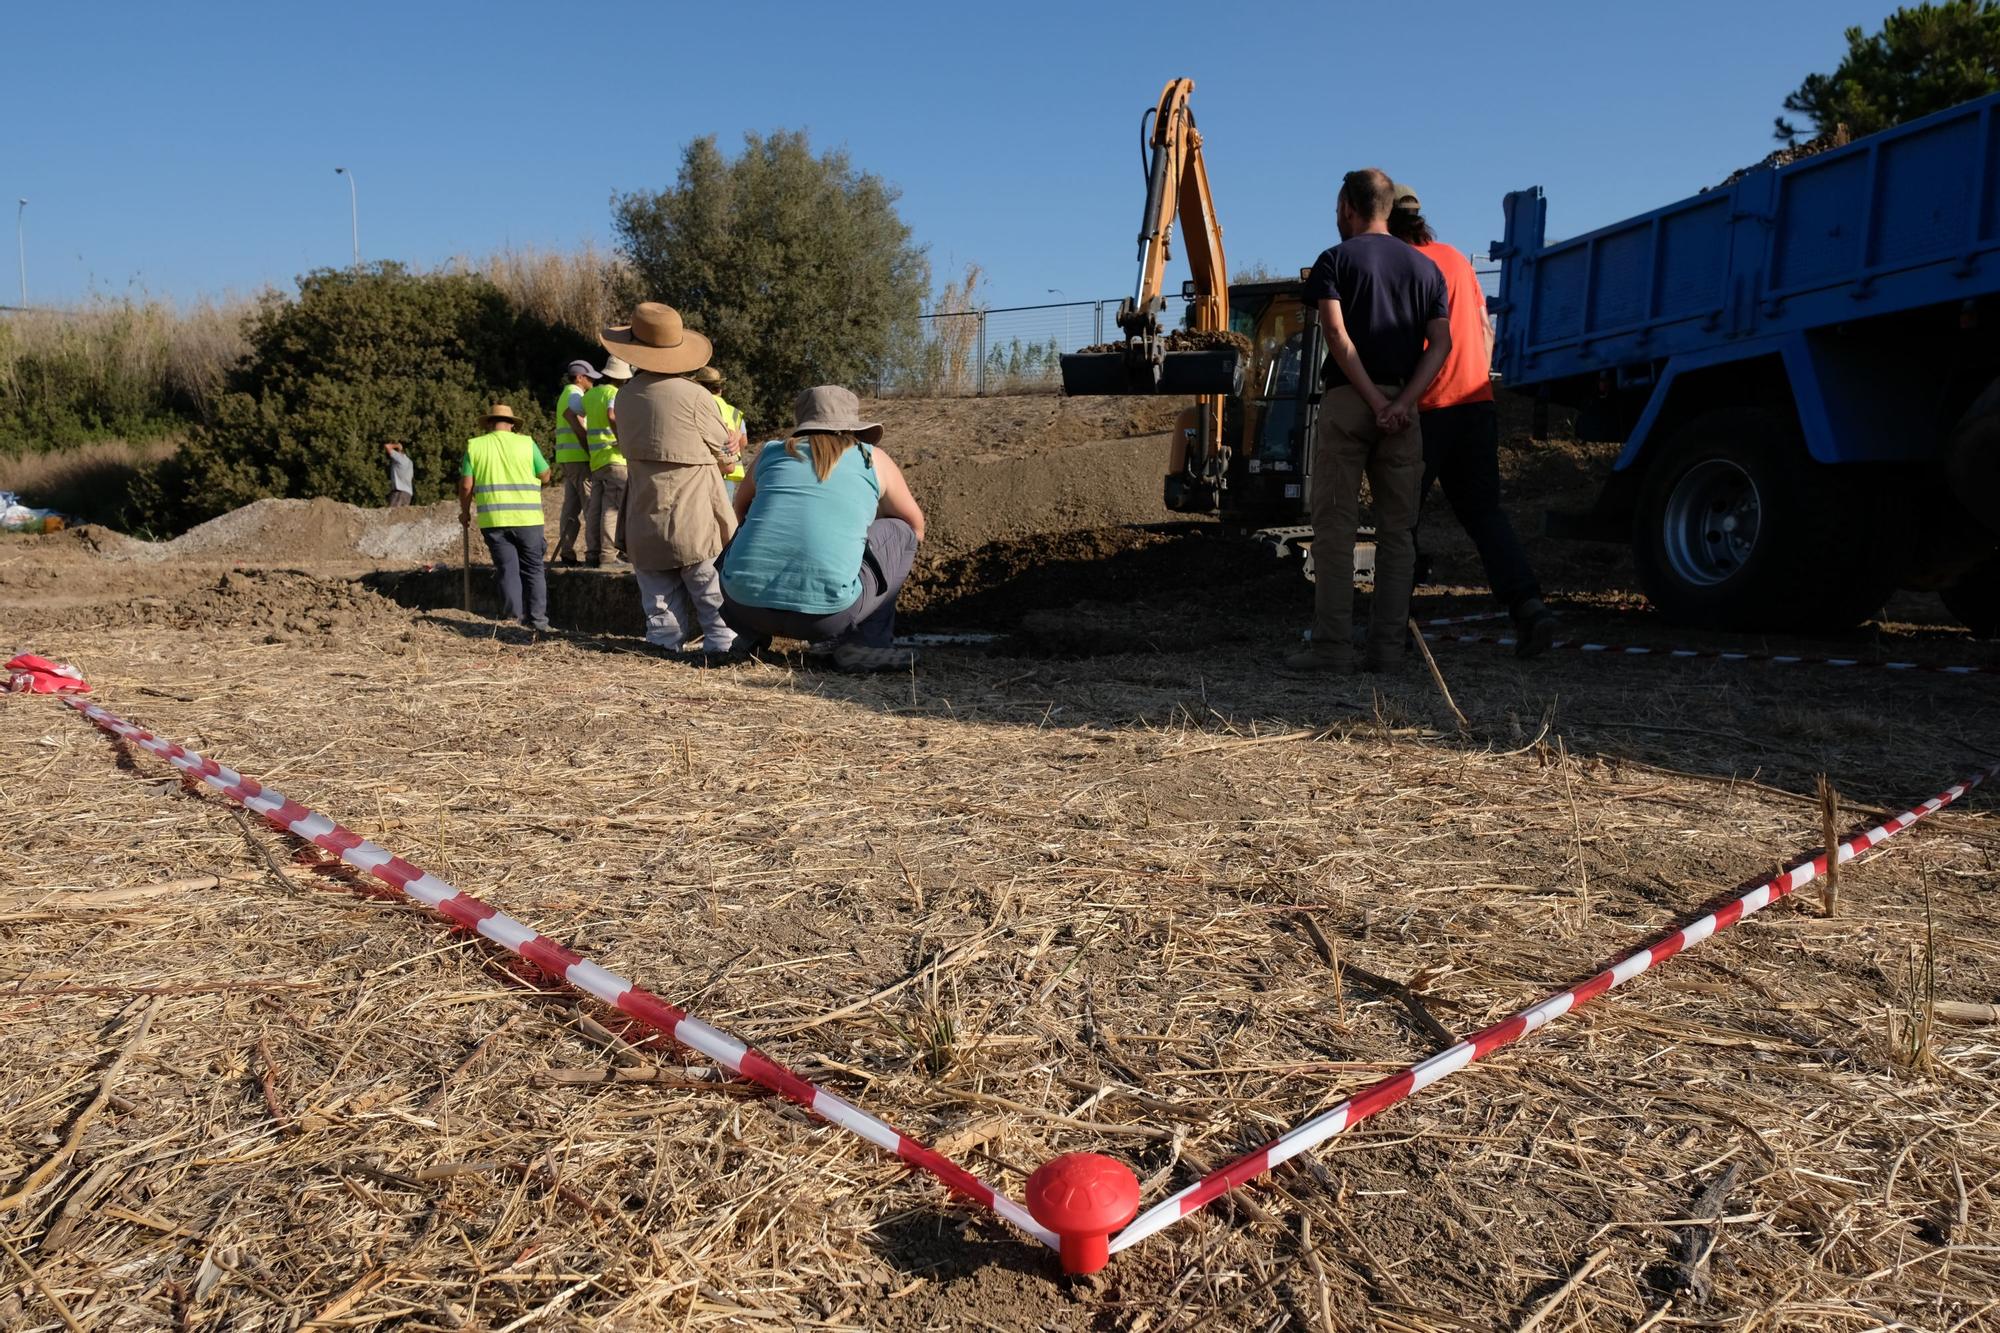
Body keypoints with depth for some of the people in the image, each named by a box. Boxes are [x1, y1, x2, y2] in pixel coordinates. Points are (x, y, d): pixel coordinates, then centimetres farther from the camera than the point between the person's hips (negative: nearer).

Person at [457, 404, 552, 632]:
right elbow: (545, 477, 9)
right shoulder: (526, 443, 3)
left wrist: (465, 512, 16)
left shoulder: (475, 445, 5)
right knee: (533, 569, 9)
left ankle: (514, 618, 3)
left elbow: (466, 485, 2)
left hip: (493, 519, 1)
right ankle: (537, 618, 7)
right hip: (527, 517, -1)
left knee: (507, 570, 6)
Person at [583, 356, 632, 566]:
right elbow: (612, 416, -23)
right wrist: (622, 440, -17)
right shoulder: (614, 393, -6)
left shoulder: (590, 394, 16)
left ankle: (592, 553, 8)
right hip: (614, 457, -7)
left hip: (595, 460, 7)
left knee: (595, 508, 8)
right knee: (613, 507, -7)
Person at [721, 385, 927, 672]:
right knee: (901, 532, 19)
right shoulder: (873, 460, 12)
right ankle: (865, 643, 9)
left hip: (742, 607, 4)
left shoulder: (770, 452, 18)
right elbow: (916, 527, 26)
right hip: (824, 615, -4)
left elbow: (740, 512, 36)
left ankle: (751, 636, 21)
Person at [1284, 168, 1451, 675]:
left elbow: (1336, 333, -12)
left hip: (1346, 401, -4)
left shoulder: (1336, 260, 3)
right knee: (1397, 530, 7)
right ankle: (1386, 647, 5)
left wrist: (1375, 400, -12)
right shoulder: (1425, 267, 15)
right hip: (1403, 405, 4)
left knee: (1335, 527, -2)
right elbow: (1441, 342, 3)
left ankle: (1333, 646, -6)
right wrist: (1403, 403, -7)